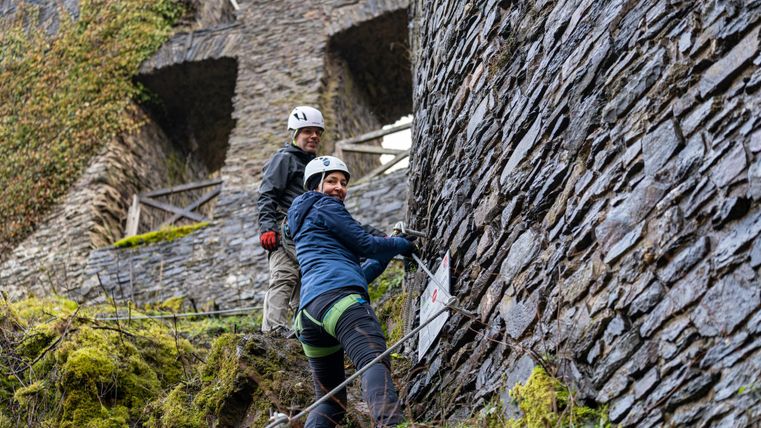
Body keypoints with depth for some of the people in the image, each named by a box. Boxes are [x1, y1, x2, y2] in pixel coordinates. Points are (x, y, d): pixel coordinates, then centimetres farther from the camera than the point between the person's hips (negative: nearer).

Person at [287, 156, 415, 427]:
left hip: (308, 312, 9)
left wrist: (388, 254, 41)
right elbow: (364, 244, 10)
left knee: (331, 401, 14)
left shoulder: (303, 225, 39)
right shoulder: (323, 205, 14)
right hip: (337, 298, -9)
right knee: (375, 360, -32)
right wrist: (401, 244, 27)